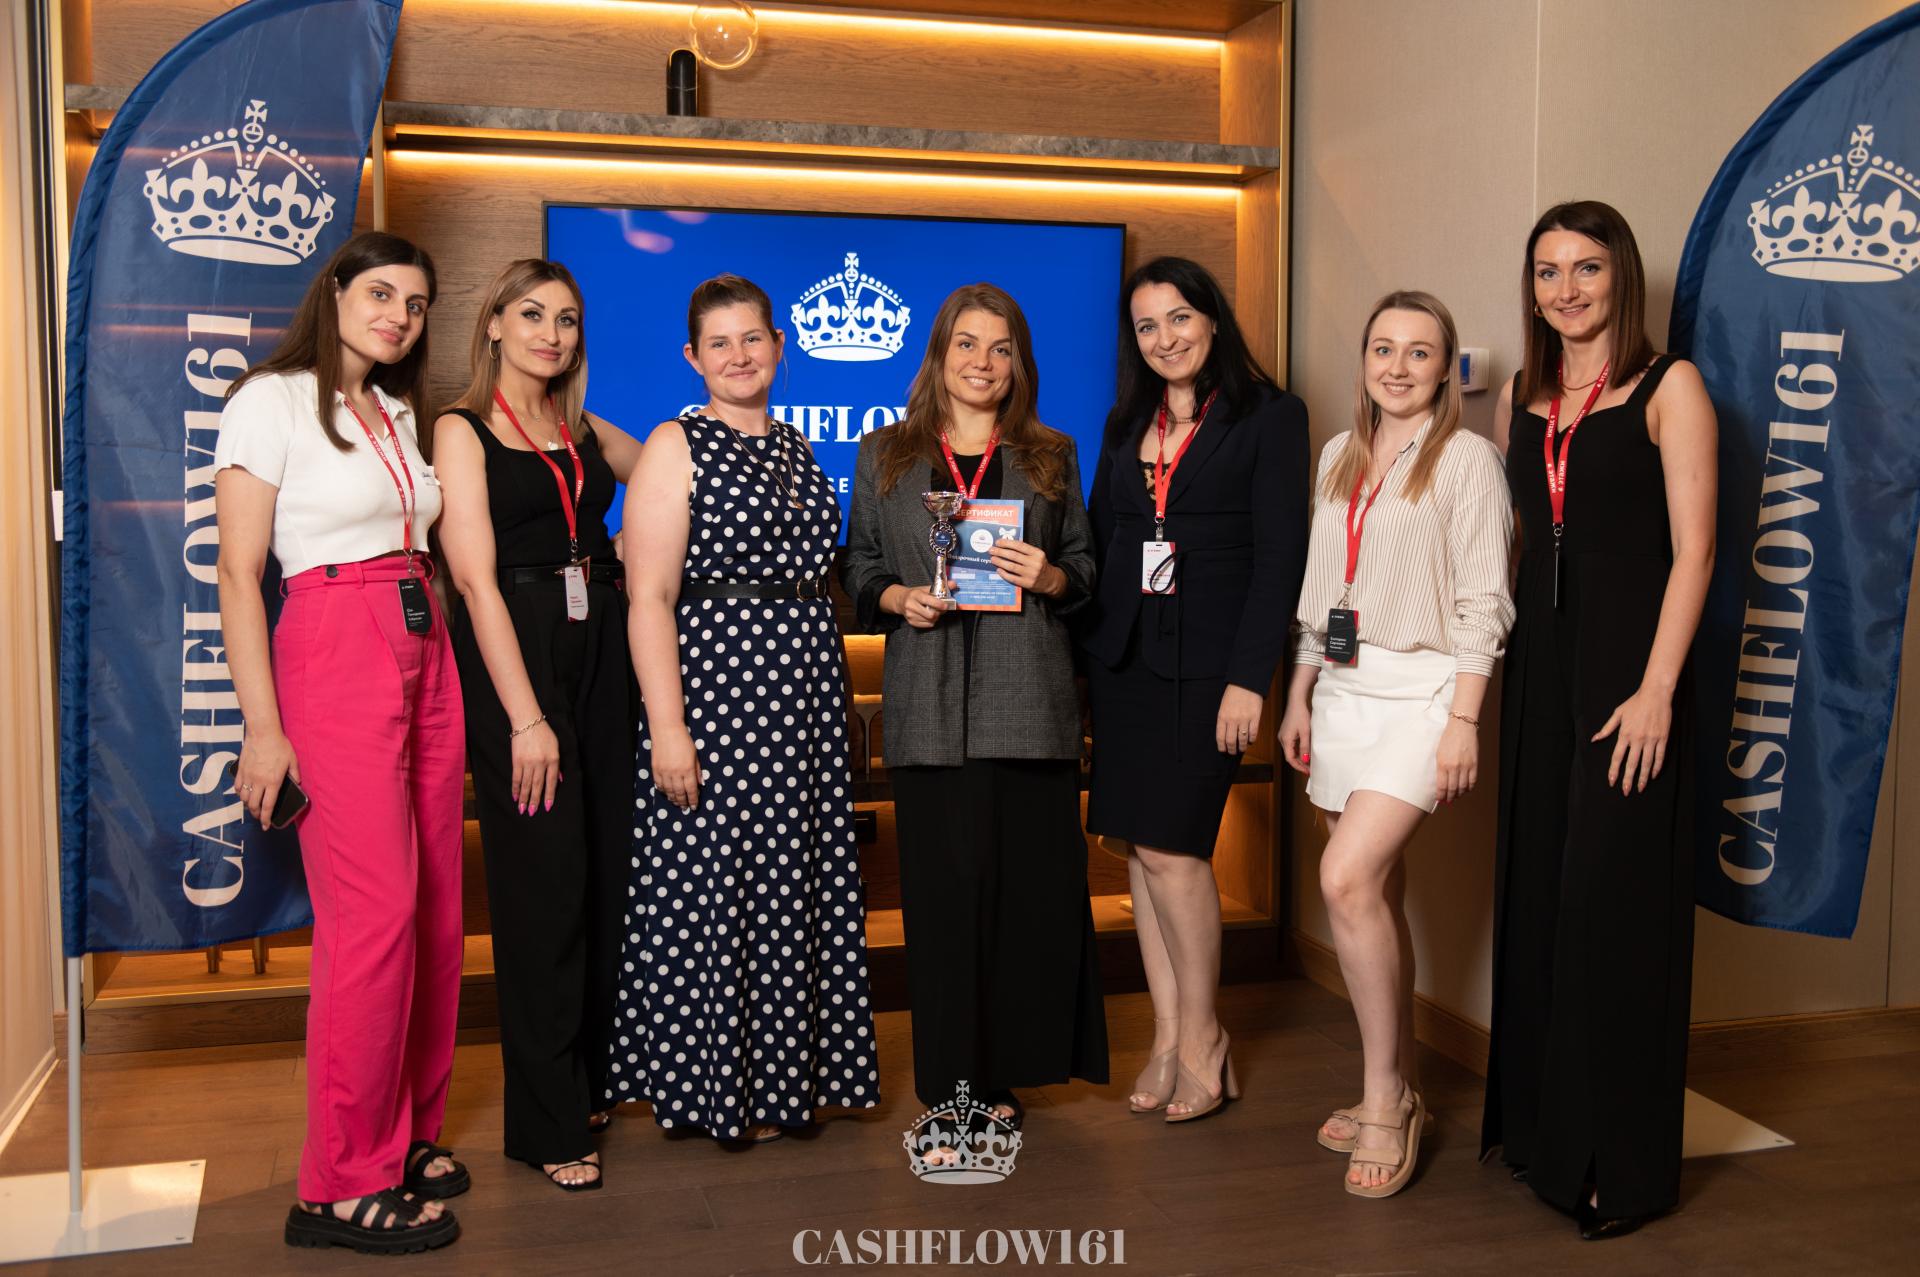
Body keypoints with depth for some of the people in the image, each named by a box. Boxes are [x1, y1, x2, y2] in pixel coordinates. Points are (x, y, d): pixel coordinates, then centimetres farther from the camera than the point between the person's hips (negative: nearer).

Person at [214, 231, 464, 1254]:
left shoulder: (399, 415, 18)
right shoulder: (271, 402, -2)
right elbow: (238, 574, -8)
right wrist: (264, 726, -14)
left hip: (424, 658, 7)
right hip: (335, 655, -7)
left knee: (434, 910, 6)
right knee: (374, 914, -10)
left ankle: (407, 1135, 21)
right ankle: (343, 1182, 2)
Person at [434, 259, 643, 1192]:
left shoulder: (585, 431, 15)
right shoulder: (462, 432, -2)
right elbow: (477, 581, -11)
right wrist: (526, 718, -17)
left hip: (598, 652, 6)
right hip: (513, 661, -6)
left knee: (606, 871, 8)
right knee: (544, 880, -4)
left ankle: (591, 1077, 25)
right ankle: (546, 1122, 7)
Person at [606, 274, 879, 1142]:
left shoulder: (796, 450, 16)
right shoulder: (677, 446, -3)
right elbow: (648, 597, -11)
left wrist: (832, 690, 11)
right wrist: (667, 727, -19)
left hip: (805, 683, 6)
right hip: (715, 679, -6)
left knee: (796, 883, 10)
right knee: (712, 886, -1)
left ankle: (786, 1072, 23)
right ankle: (715, 1082, 14)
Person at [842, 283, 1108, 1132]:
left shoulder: (1050, 457, 13)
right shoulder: (884, 455, 12)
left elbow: (1088, 568, 14)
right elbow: (859, 567, 13)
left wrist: (1049, 577, -7)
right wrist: (897, 598, -7)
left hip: (1028, 696, 1)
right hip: (931, 702, -1)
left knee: (1033, 880, 0)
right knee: (945, 885, -1)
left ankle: (1005, 1070, 15)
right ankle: (951, 1078, 10)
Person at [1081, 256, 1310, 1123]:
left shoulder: (1268, 417, -2)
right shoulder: (1127, 424, 15)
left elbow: (1279, 557, -8)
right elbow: (1099, 543, 15)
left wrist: (1248, 679, -14)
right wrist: (1088, 657, 6)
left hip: (1206, 659, -6)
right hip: (1124, 657, 6)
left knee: (1171, 846, -8)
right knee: (1142, 847, 7)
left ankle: (1200, 1037, 10)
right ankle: (1169, 1036, 18)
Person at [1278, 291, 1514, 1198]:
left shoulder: (1466, 459, -4)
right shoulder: (1339, 457, 14)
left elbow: (1481, 602, -8)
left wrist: (1463, 719, -14)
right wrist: (1299, 696, 16)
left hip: (1421, 689, -6)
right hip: (1343, 690, 7)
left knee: (1347, 881, -19)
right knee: (1377, 893, 10)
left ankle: (1385, 1097, -4)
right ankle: (1398, 1093, 21)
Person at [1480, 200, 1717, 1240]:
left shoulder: (1669, 387, -4)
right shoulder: (1520, 400, 13)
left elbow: (1692, 549, -10)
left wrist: (1655, 691, -17)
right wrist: (1496, 665, 8)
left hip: (1627, 670, -5)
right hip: (1538, 668, 6)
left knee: (1615, 902, -3)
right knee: (1537, 892, 10)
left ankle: (1622, 1162, 9)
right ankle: (1542, 1126, 24)